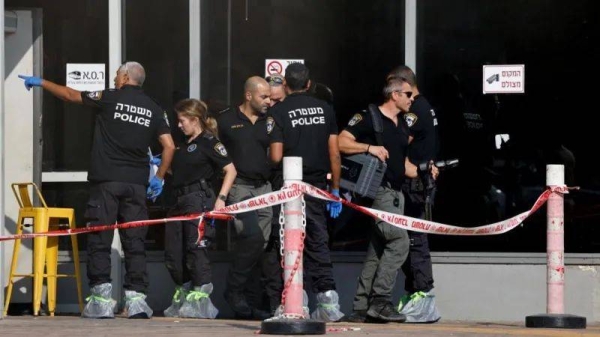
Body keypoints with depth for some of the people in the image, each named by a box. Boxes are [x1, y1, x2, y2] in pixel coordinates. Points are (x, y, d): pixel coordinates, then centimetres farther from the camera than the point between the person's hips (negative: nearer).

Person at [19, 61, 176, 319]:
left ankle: (101, 301, -6)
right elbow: (169, 146, 4)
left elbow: (70, 95, 9)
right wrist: (159, 177, 15)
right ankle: (136, 300, -3)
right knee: (134, 242, 4)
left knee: (99, 240, 0)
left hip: (106, 181, -3)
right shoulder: (154, 109, 10)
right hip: (137, 184, 3)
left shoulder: (109, 98, 1)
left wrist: (41, 83, 23)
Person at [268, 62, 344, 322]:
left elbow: (276, 156, -13)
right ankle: (327, 297, -2)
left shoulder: (278, 112, -7)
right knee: (317, 243, 7)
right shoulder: (325, 109, 4)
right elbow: (334, 153, 4)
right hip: (317, 186, 3)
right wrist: (335, 189, 11)